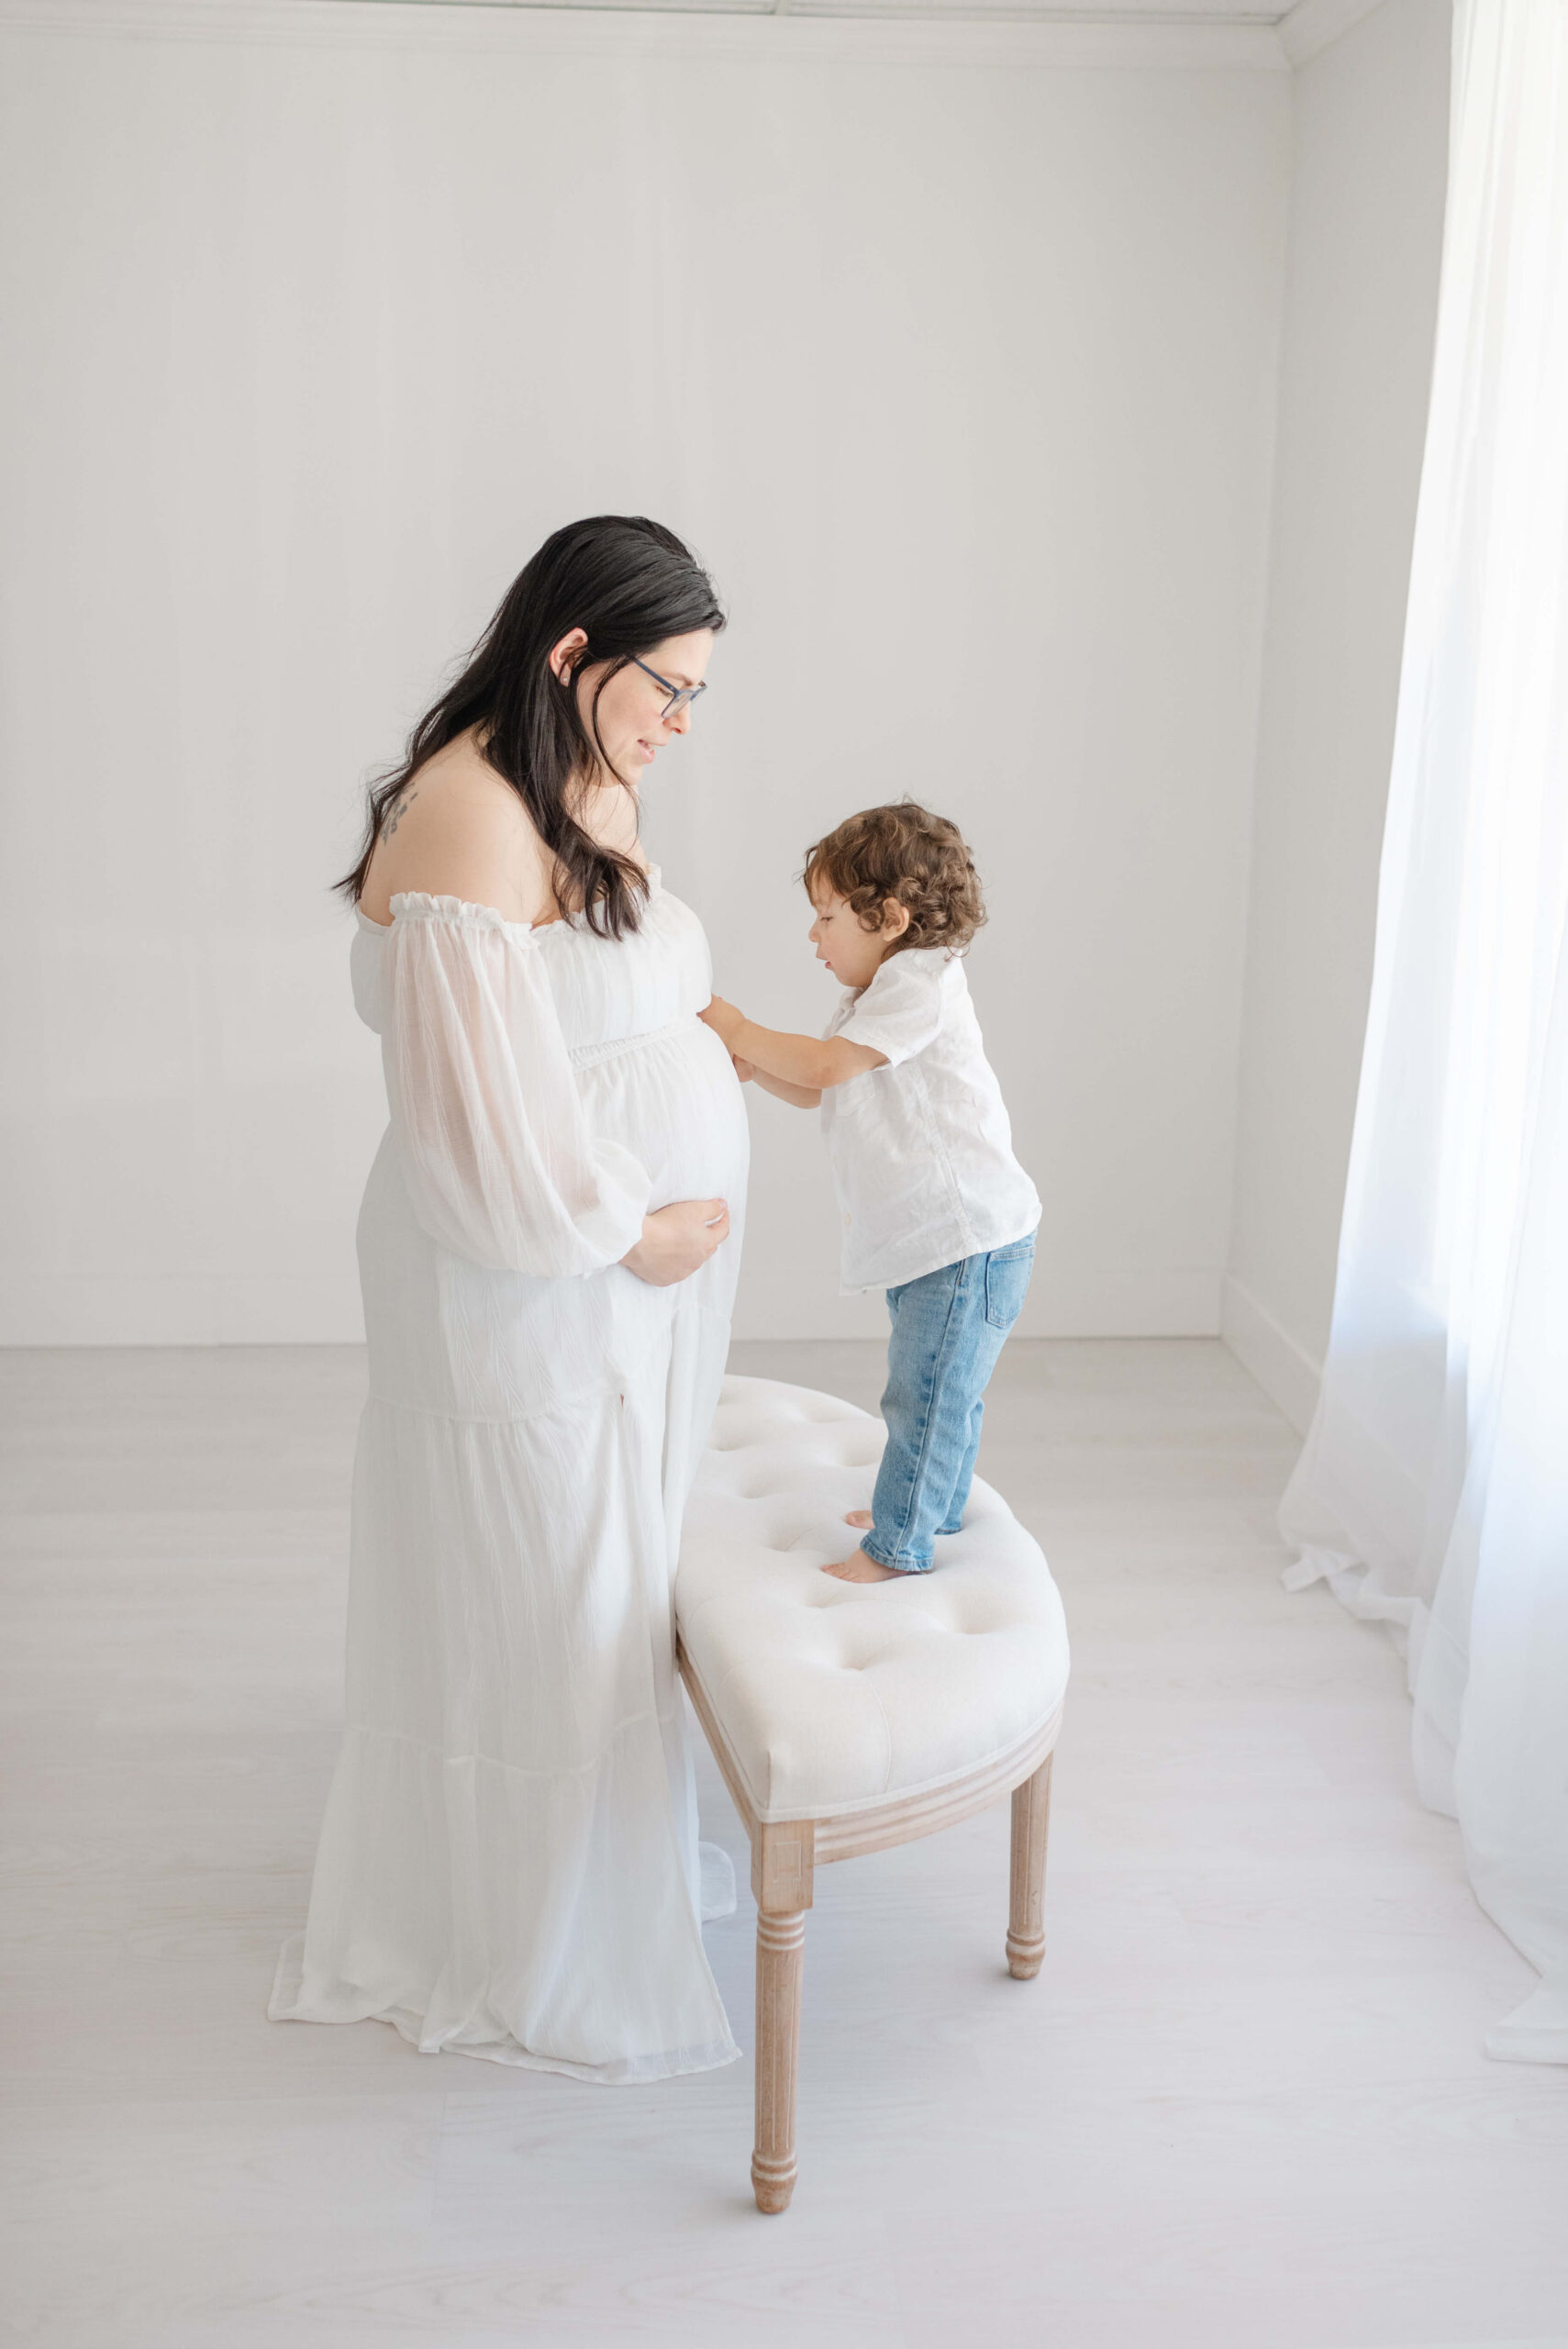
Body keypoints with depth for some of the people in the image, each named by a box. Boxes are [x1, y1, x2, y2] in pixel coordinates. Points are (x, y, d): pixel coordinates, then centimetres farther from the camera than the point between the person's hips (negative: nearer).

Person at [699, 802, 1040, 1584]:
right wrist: (749, 1062, 2)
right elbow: (812, 1090, 18)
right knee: (940, 1388, 22)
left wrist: (741, 1032, -8)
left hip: (969, 1235, -10)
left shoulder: (922, 980, -16)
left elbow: (826, 1063, -20)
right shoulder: (874, 992, 17)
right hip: (928, 1235, 10)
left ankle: (898, 1546, 6)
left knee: (926, 1393, -2)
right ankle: (932, 1508, 36)